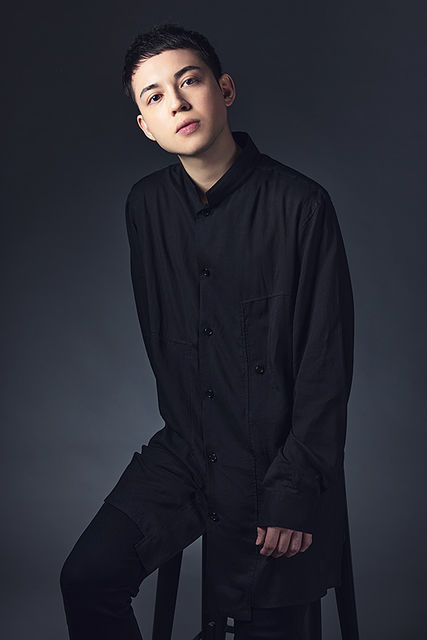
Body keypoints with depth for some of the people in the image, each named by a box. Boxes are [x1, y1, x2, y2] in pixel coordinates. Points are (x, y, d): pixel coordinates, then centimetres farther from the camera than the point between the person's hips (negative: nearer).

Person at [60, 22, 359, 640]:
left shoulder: (300, 205, -16)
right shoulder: (146, 205, 2)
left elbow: (327, 366, -14)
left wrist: (293, 491, -13)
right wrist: (189, 434, 9)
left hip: (279, 460, -4)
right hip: (188, 448, 4)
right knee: (87, 579, -9)